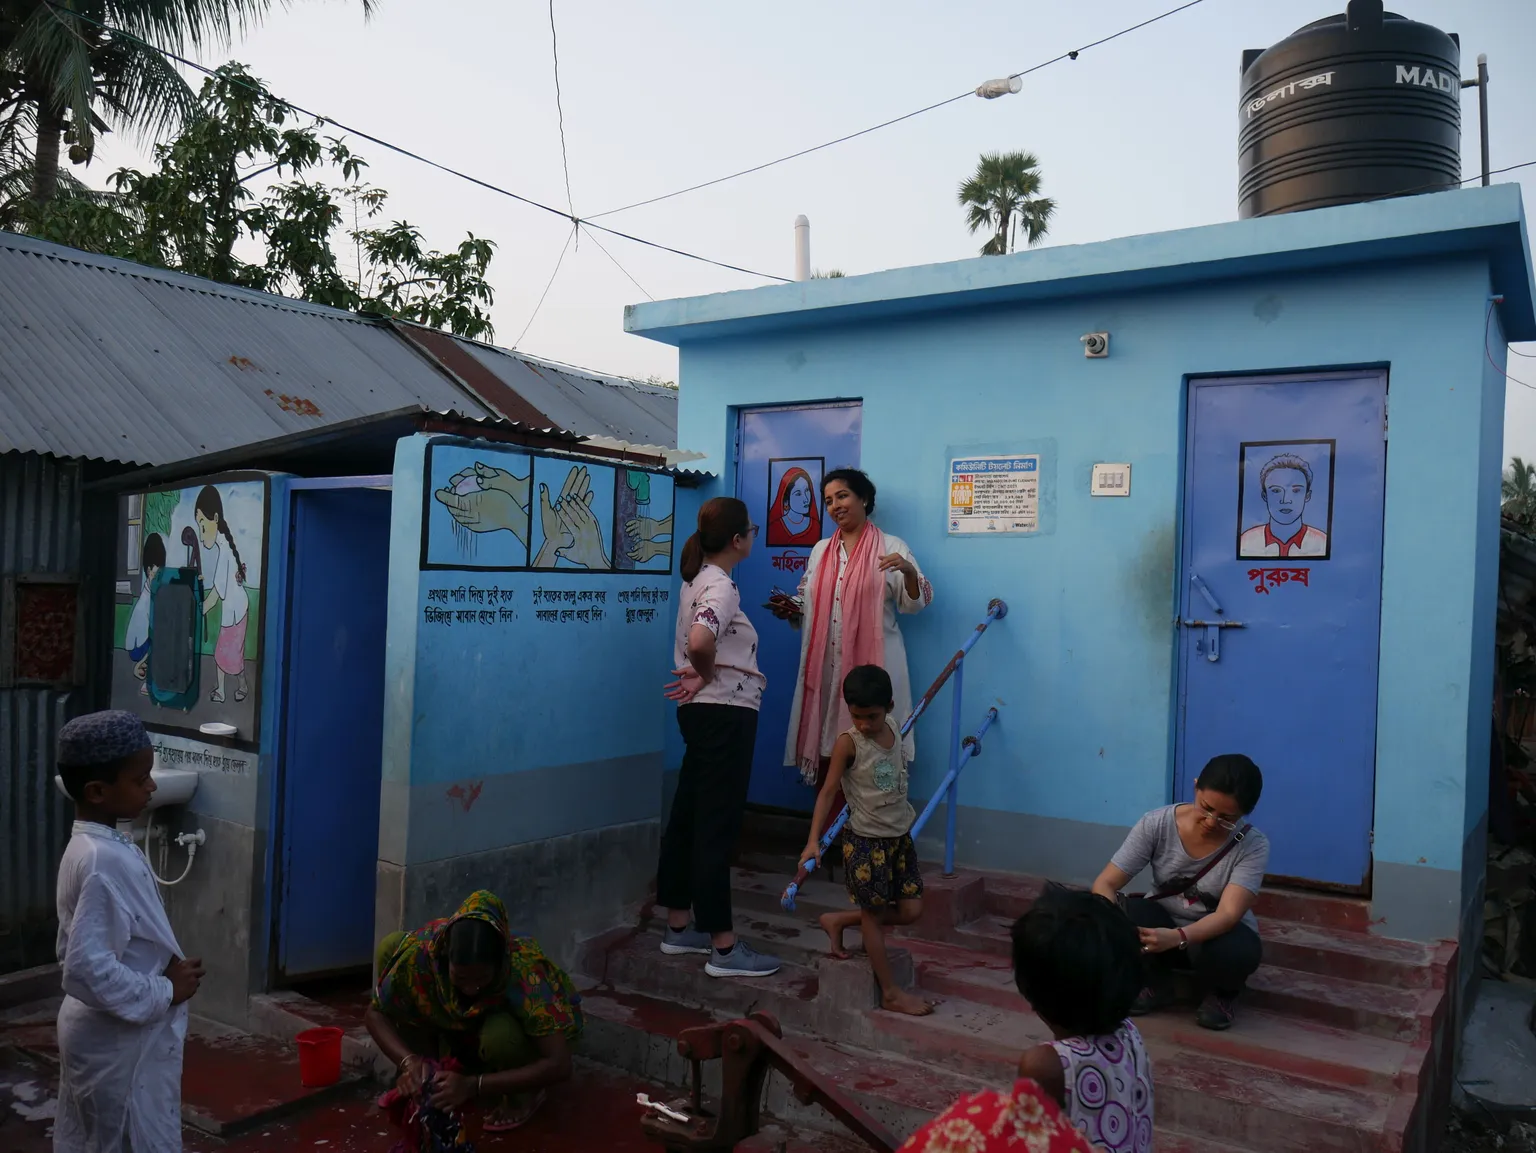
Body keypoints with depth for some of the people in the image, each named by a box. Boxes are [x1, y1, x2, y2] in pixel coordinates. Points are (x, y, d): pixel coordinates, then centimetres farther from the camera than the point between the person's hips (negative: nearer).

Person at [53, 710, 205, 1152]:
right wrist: (165, 993, -19)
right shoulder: (106, 861, -27)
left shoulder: (86, 846, 4)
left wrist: (165, 970, 5)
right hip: (122, 1040, -9)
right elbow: (87, 969, -30)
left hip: (100, 1033, 9)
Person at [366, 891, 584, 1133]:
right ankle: (426, 1073, -3)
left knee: (500, 1034, -41)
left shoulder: (524, 972, -40)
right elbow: (376, 1013, -16)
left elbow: (559, 1065, -41)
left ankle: (525, 1093, -6)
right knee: (390, 947, -17)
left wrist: (474, 1086, -46)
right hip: (460, 1028, 4)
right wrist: (408, 1060, -35)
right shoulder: (423, 950, -33)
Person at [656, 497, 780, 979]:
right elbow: (700, 640, -36)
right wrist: (707, 674, -17)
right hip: (725, 713, -10)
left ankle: (680, 927, 25)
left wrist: (703, 675, 8)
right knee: (718, 825, -5)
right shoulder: (721, 587, -18)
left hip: (705, 712, 10)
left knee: (689, 816, 14)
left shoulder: (699, 578, 12)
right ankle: (724, 948, 3)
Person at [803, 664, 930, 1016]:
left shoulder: (893, 730, 1)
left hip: (900, 836, 7)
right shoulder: (848, 743, -17)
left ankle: (839, 921, 24)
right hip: (867, 840, -7)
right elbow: (829, 791, -16)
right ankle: (891, 992, 16)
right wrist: (814, 840, -21)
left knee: (911, 911, 9)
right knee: (873, 914, 4)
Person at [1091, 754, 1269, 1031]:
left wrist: (1177, 937, -52)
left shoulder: (1253, 846, -22)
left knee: (1234, 952, -36)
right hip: (1161, 927, 1)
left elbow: (1229, 914, -33)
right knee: (1127, 916, -32)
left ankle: (1222, 994, 2)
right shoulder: (1156, 824, -20)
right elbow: (1105, 884, -21)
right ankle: (1157, 985, -1)